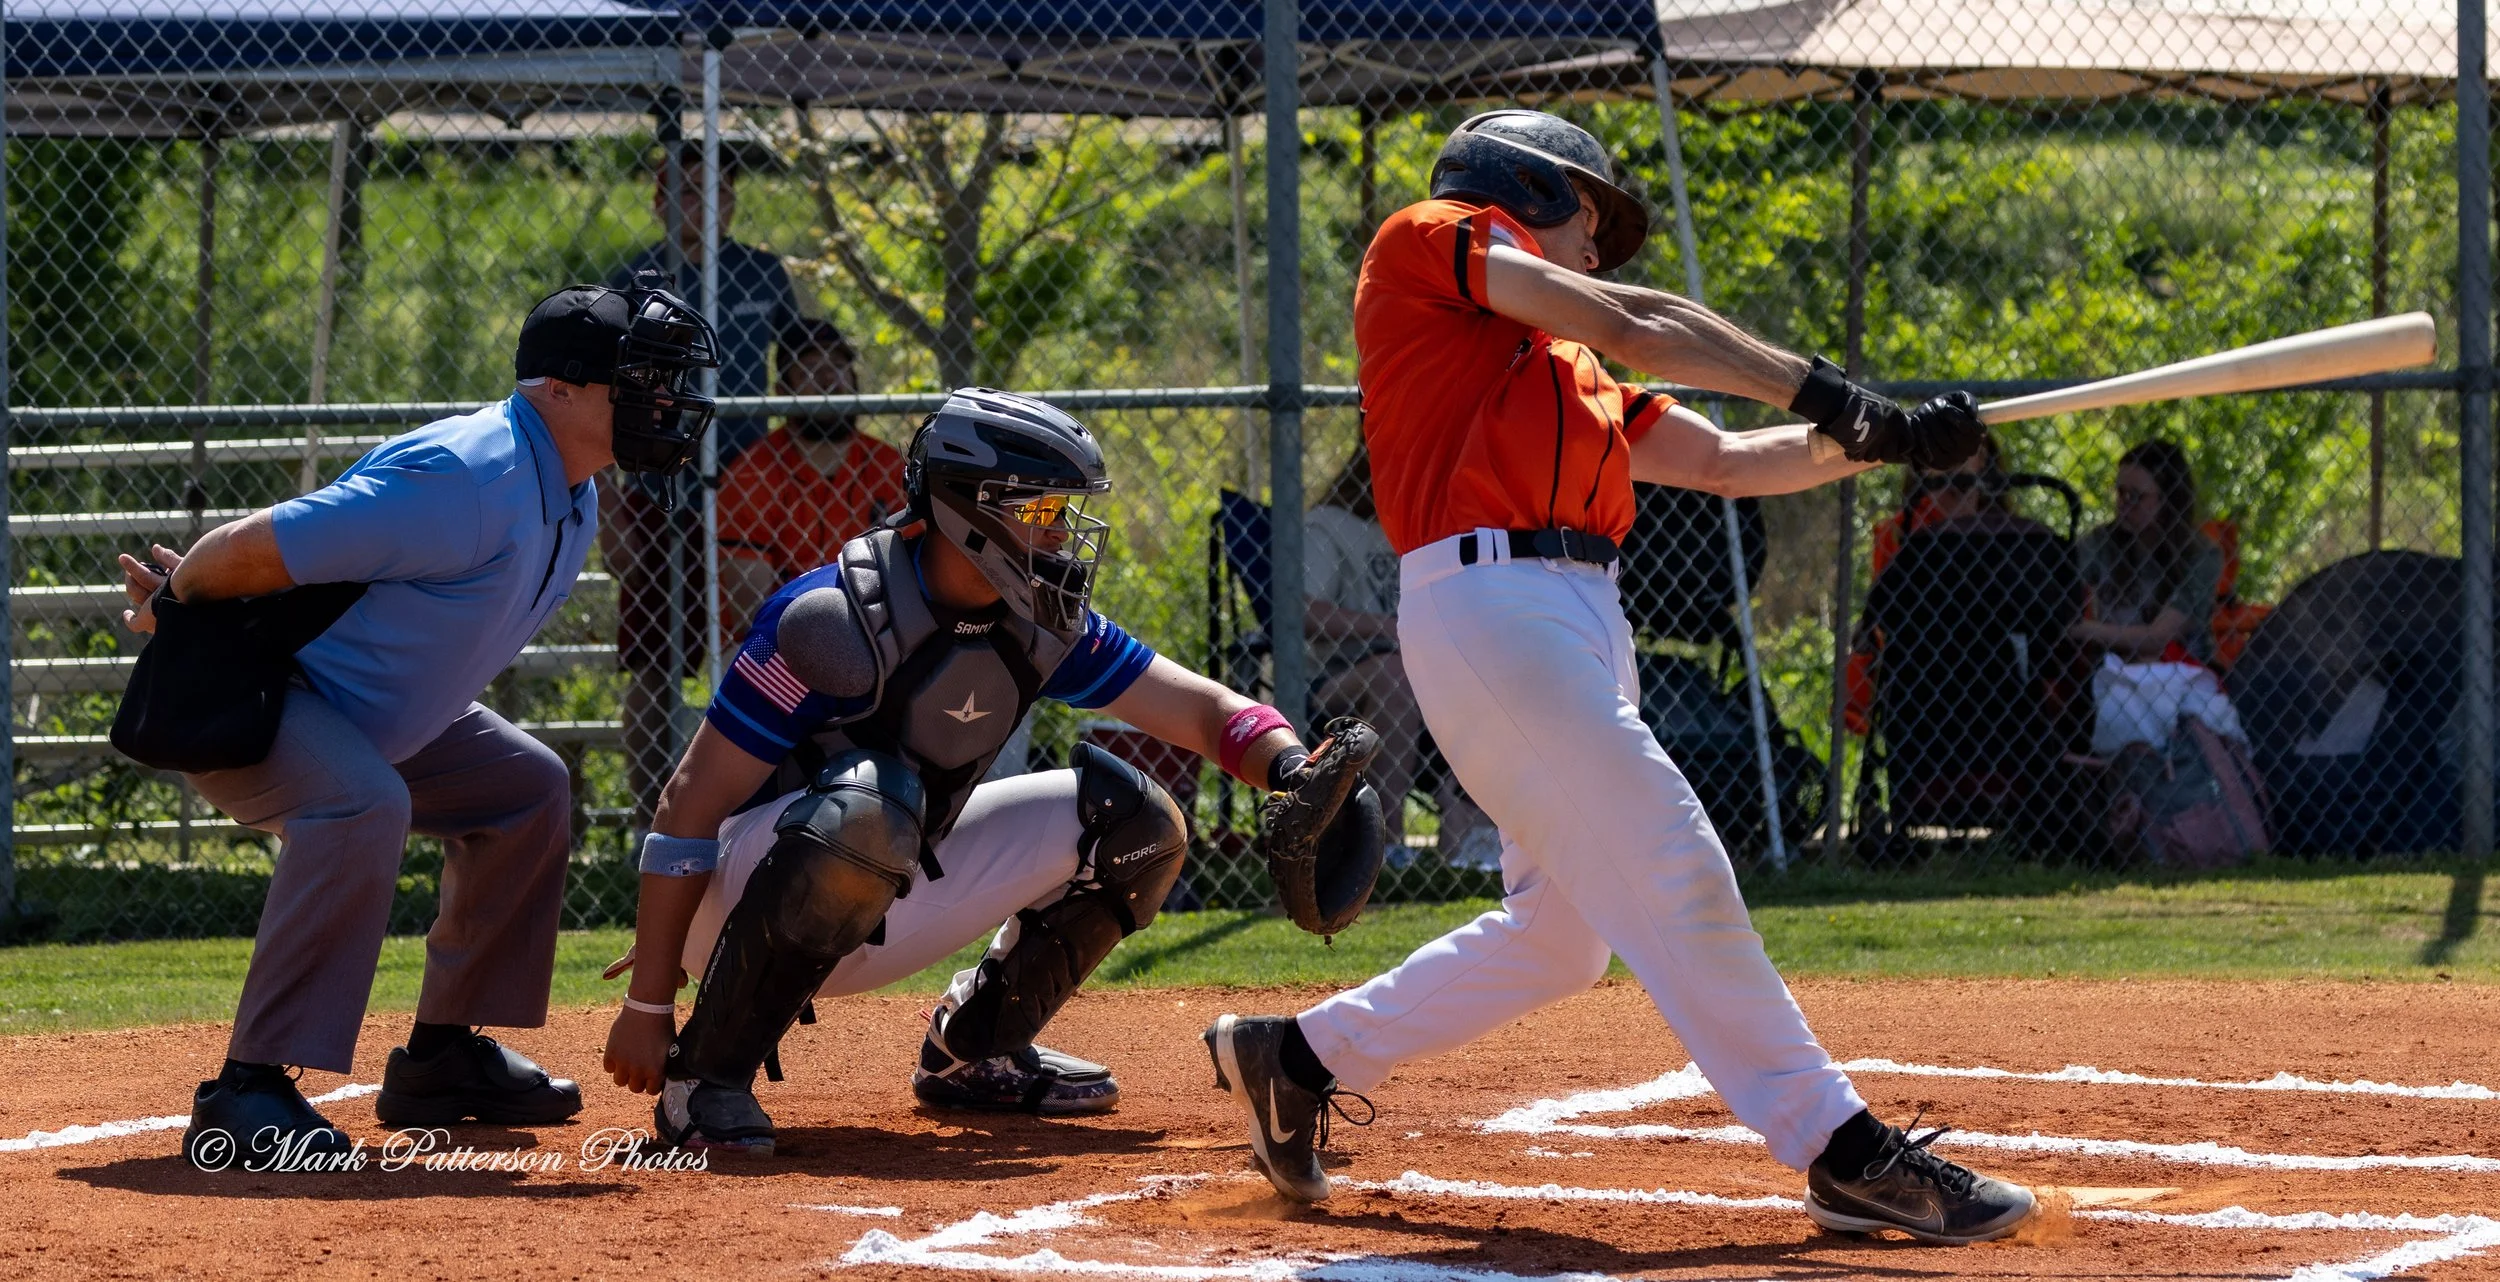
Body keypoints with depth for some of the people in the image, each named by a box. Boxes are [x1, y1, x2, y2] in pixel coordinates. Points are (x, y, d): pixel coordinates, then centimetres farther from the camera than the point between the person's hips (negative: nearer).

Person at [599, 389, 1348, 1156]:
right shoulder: (838, 618, -25)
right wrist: (647, 1007, -24)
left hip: (882, 907, 7)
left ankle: (972, 1051, 13)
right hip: (736, 908, -7)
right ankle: (703, 1074, -25)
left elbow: (1203, 710, 2)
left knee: (1136, 825, 0)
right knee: (866, 809, -40)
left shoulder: (1040, 627, -3)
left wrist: (1291, 768, -22)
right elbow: (690, 806, -23)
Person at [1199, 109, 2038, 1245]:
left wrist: (1878, 440, 12)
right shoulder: (1430, 238, 7)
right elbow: (1631, 324, -3)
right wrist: (1820, 391, -2)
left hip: (1580, 622, 10)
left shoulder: (1568, 373, 29)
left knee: (1561, 936, 11)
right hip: (1489, 593, -10)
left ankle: (1302, 1057, 25)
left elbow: (1723, 460, 25)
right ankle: (1840, 1152, -16)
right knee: (1670, 872, -14)